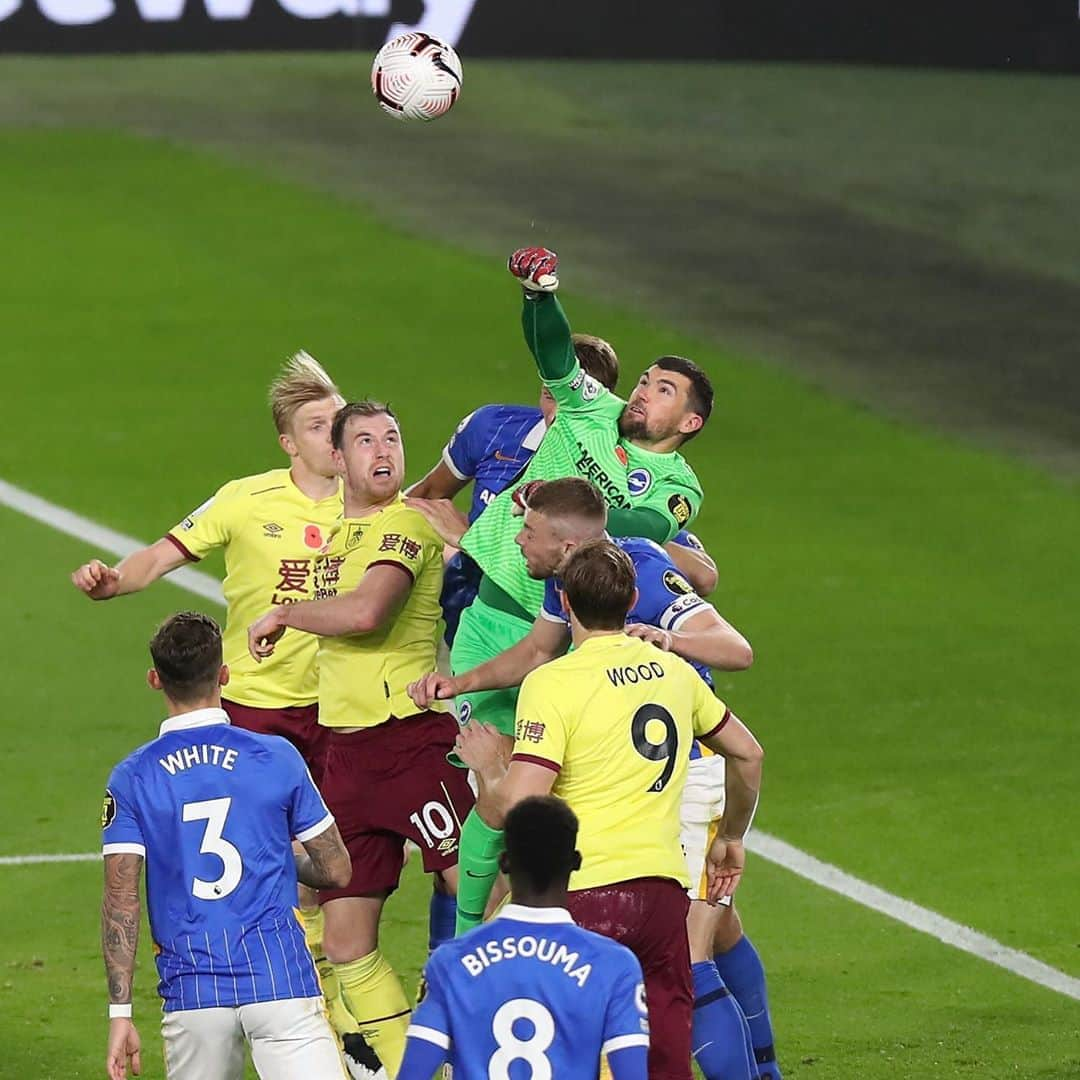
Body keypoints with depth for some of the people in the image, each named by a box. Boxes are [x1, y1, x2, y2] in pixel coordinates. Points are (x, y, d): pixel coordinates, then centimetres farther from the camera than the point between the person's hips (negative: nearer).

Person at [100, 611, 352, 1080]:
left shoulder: (131, 779, 3)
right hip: (279, 979, -1)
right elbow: (336, 870, 9)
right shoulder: (278, 758, 2)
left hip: (192, 990, 1)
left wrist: (120, 1012, 1)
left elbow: (120, 903, -2)